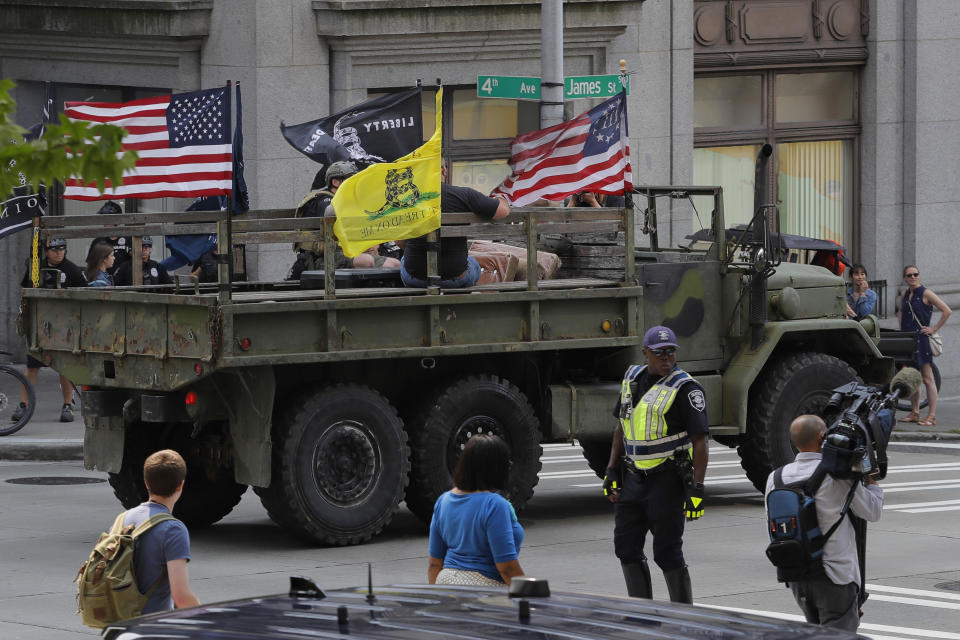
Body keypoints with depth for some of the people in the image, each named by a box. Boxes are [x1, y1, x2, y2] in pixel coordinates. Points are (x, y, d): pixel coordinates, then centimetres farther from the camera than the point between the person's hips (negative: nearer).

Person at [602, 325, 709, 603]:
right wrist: (612, 471, 14)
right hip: (633, 477, 7)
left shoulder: (685, 388, -11)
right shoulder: (632, 379, 10)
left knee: (667, 553, -6)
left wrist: (697, 489, -20)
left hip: (667, 481, -7)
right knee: (626, 547, 9)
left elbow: (700, 441, -14)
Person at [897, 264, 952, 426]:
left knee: (927, 379, -7)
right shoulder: (905, 294, 12)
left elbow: (947, 311, -14)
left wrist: (934, 329, -13)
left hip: (922, 339, -7)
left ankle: (931, 416, -7)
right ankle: (915, 413, 18)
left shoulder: (926, 293, -8)